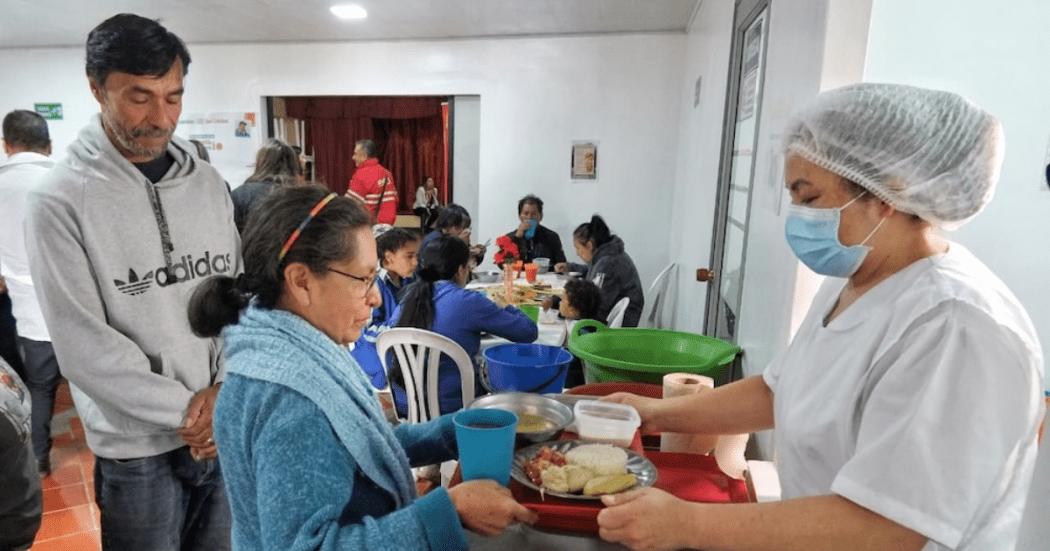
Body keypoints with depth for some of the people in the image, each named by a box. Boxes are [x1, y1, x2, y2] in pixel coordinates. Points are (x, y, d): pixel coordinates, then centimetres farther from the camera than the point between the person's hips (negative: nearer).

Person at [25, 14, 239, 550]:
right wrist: (187, 409, -14)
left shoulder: (207, 182, 2)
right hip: (137, 449, -4)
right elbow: (81, 344, -14)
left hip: (229, 428, 4)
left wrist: (225, 390, -8)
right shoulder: (60, 199, -11)